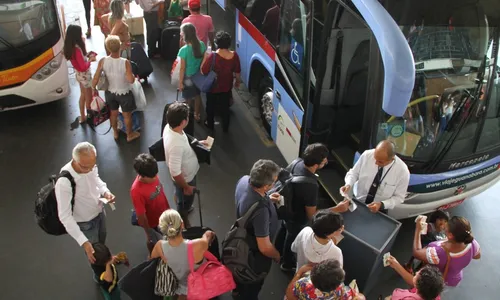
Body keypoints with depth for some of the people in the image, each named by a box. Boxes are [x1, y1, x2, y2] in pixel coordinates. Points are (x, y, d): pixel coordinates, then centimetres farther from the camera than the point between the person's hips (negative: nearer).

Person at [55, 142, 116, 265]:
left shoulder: (90, 166, -21)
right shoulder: (64, 183, -40)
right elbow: (65, 216, -34)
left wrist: (106, 192, -18)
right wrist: (84, 242, -38)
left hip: (100, 213, 6)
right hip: (85, 224, -6)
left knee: (102, 244, 34)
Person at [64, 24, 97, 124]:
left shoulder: (70, 47, -4)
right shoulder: (77, 49, -31)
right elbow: (83, 67, -29)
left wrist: (86, 56, -1)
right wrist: (90, 60, -14)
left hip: (78, 74, 9)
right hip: (84, 75, -9)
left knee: (83, 95, 24)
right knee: (89, 97, 11)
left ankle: (82, 117, 37)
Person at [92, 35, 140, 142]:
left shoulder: (102, 61, -21)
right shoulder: (125, 62, -31)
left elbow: (95, 79, -15)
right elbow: (131, 80, -31)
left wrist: (94, 89, 2)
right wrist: (134, 76, -8)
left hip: (110, 92, 3)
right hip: (124, 93, -3)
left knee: (113, 113, 27)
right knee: (127, 115, 21)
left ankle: (115, 132, 49)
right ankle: (130, 134, 41)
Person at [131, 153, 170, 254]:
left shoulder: (152, 176, -21)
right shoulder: (136, 191, -40)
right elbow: (141, 216, -27)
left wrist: (168, 208, 13)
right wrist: (148, 232, -14)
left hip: (163, 215, 6)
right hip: (152, 222, -6)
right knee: (153, 241, 24)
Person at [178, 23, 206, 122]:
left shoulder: (184, 50, -28)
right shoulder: (202, 44, -13)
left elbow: (182, 68, -21)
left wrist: (180, 82, -9)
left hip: (188, 78, -5)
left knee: (189, 99, 17)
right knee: (197, 95, 25)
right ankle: (197, 115, 42)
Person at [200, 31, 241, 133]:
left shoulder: (212, 57, -30)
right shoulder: (234, 55, -18)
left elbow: (203, 71, -18)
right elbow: (237, 72, -5)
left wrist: (205, 57, -7)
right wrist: (238, 81, 15)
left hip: (213, 87, -3)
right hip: (227, 87, 3)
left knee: (211, 106, 24)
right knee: (225, 107, 23)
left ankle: (210, 124, 45)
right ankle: (225, 127, 40)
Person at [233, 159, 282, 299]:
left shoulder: (244, 180, -23)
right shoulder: (260, 210, -46)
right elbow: (264, 248, -34)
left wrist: (267, 199, -5)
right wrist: (277, 256, -14)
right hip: (256, 251, -8)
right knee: (255, 281, 24)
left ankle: (238, 289, 64)